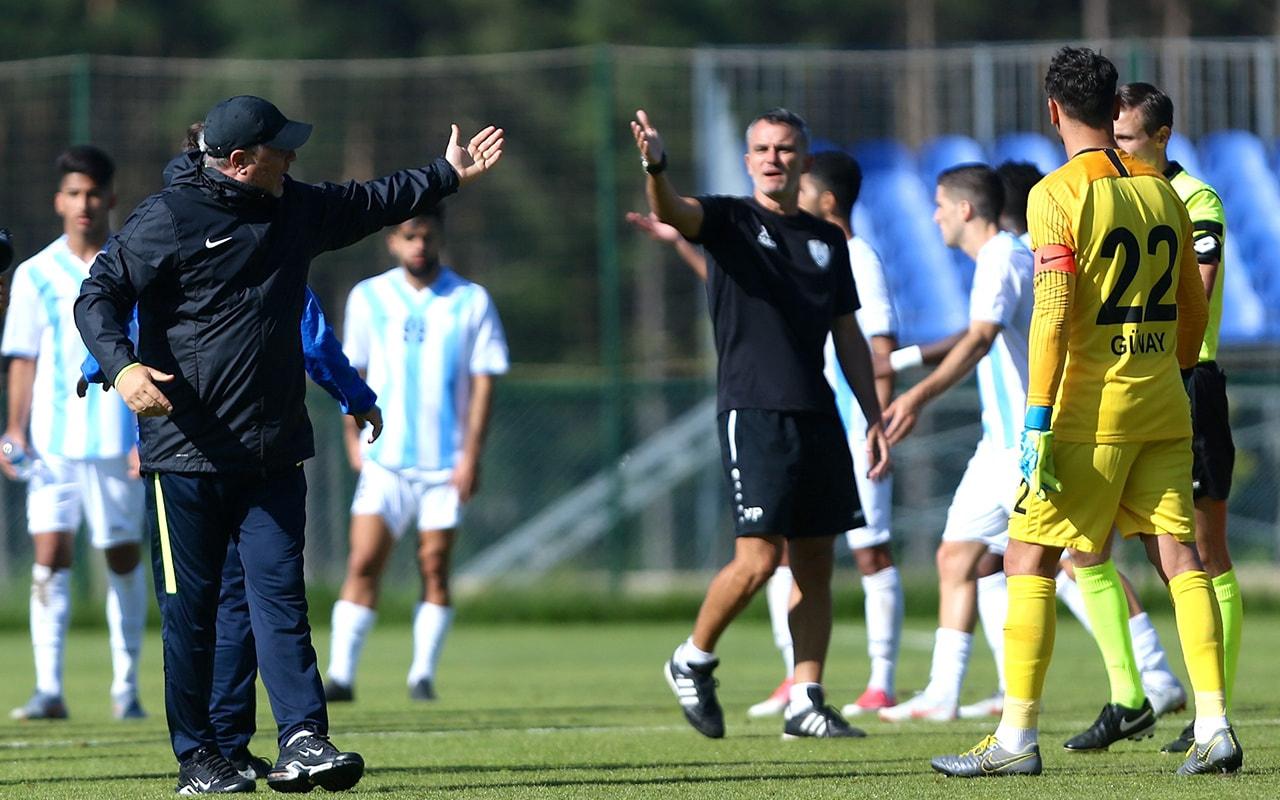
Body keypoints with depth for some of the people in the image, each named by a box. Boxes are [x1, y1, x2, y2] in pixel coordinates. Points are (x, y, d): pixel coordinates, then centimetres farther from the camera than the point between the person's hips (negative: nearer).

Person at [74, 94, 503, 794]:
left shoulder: (297, 210, 13)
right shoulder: (167, 219, -8)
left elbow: (371, 204, 32)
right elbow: (98, 297, -10)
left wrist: (448, 174, 35)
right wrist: (122, 365, -27)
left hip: (272, 450, 5)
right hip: (185, 453, -5)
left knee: (279, 592, -3)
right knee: (189, 607, 1)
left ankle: (303, 741, -10)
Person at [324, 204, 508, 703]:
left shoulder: (471, 302, 1)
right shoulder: (368, 298, 5)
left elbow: (483, 381, 0)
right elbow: (353, 373, 13)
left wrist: (471, 455, -7)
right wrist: (354, 438, 8)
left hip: (446, 463, 0)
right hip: (385, 457, 0)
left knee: (435, 568, -1)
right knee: (363, 563, -9)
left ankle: (423, 675, 8)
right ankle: (341, 674, -10)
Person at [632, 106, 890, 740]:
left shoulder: (828, 240, 16)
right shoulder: (730, 220, 2)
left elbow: (848, 337, 21)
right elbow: (672, 213, -20)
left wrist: (875, 419, 16)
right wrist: (655, 166, -42)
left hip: (817, 416, 5)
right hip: (752, 412, -5)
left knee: (815, 562, 3)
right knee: (759, 557, -12)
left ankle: (806, 702, 6)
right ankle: (692, 660, 10)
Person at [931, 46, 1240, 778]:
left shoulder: (1058, 195, -9)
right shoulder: (1161, 189, 10)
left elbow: (1054, 316, -16)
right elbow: (1194, 311, 16)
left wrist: (1037, 426, -16)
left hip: (1091, 413, -6)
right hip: (1163, 408, 6)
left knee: (1029, 561, 2)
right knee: (1179, 556, 3)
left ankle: (1017, 738, 0)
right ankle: (1215, 729, -6)